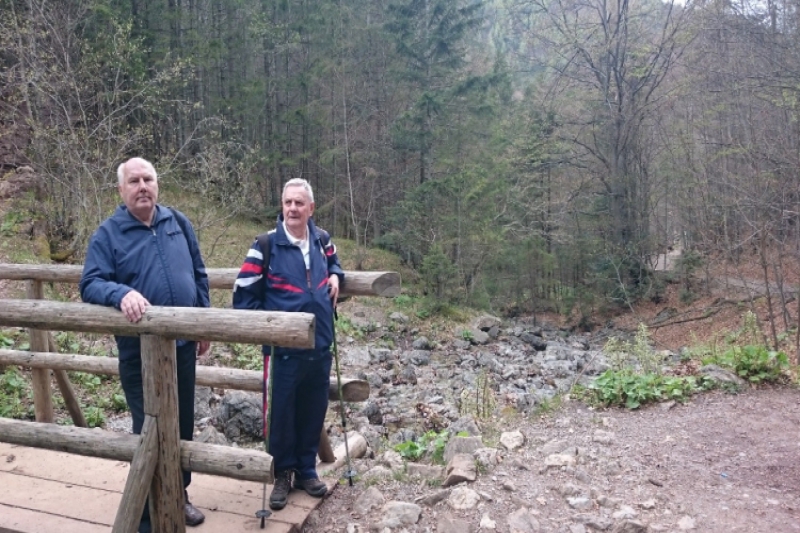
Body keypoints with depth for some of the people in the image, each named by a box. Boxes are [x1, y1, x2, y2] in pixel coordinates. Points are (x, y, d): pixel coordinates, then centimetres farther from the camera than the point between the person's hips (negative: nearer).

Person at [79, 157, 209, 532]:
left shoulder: (178, 222, 5)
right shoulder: (108, 234, -6)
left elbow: (198, 276, 10)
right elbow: (90, 285, -12)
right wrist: (121, 293, -33)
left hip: (183, 344, 4)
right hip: (139, 351, -4)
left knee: (182, 424, 16)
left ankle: (178, 495, 36)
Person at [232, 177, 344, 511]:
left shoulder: (322, 240, 3)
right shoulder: (267, 245, -11)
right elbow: (244, 293, -7)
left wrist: (335, 276, 5)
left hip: (319, 347, 4)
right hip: (283, 348, -4)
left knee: (313, 412, 15)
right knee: (280, 414, 6)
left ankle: (306, 470, 33)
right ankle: (282, 475, 27)